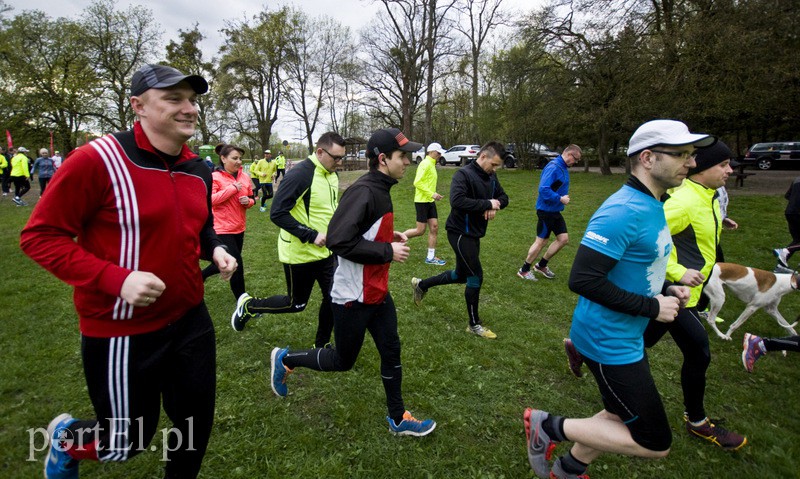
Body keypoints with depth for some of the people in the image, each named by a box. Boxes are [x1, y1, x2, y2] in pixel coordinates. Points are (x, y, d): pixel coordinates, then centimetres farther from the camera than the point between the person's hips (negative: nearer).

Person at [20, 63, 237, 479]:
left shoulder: (197, 169, 3)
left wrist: (215, 250, -2)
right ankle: (65, 438, 49)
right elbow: (40, 236, -14)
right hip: (122, 333, -5)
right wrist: (116, 278, -26)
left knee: (197, 422, 18)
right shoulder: (97, 160, -18)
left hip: (190, 320, 6)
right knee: (127, 442, 15)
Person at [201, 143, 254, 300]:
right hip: (223, 228, -7)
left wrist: (248, 201, -9)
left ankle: (200, 276, 43)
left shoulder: (245, 177, 5)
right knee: (237, 264, -5)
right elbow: (210, 200, -23)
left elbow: (251, 198, 15)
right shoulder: (215, 177, -12)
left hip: (239, 227, 7)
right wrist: (233, 188, -22)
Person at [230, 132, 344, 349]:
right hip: (300, 253, -7)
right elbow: (277, 213, -24)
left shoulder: (332, 174, 5)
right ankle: (248, 305, 33)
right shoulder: (300, 175, -22)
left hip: (325, 251, 8)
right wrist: (311, 235, -26)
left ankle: (321, 345, 29)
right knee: (296, 303, 9)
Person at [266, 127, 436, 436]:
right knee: (343, 361, 10)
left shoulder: (380, 190, 7)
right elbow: (339, 240, -31)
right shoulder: (364, 191, -23)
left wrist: (390, 236, 5)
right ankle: (286, 359, 33)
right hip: (353, 297, -9)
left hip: (377, 293, 9)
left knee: (391, 352, 15)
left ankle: (398, 419, 32)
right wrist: (387, 252, -24)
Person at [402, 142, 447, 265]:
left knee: (434, 227, 5)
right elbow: (417, 182, -23)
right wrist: (432, 194, -25)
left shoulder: (432, 164, 14)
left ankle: (430, 257, 12)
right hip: (422, 201, -9)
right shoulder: (425, 164, -15)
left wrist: (434, 195, 12)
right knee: (420, 230, -5)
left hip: (430, 201, 9)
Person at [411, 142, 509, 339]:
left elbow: (503, 197, 15)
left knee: (461, 275, 19)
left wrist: (496, 205, -9)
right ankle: (474, 324, 14)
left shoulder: (491, 177, 7)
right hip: (460, 232, -9)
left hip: (474, 233, 9)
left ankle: (421, 285, 37)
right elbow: (457, 201, -32)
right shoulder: (464, 174, -19)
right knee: (476, 276, -3)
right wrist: (487, 203, -27)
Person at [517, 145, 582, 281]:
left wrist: (563, 196, 5)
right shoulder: (554, 167, -21)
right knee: (541, 242, 0)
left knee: (563, 239, 10)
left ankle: (541, 265, 23)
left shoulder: (563, 167, 9)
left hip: (555, 211, 9)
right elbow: (543, 189, -29)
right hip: (546, 210, -9)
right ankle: (524, 270, 16)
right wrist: (560, 199, -24)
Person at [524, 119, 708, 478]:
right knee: (655, 443, 1)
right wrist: (651, 307, -21)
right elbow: (582, 280, -29)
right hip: (609, 342, -10)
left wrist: (666, 288, 4)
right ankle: (548, 426, 10)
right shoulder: (623, 212, -24)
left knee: (622, 417, 24)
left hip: (627, 337, 10)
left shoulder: (652, 206, 8)